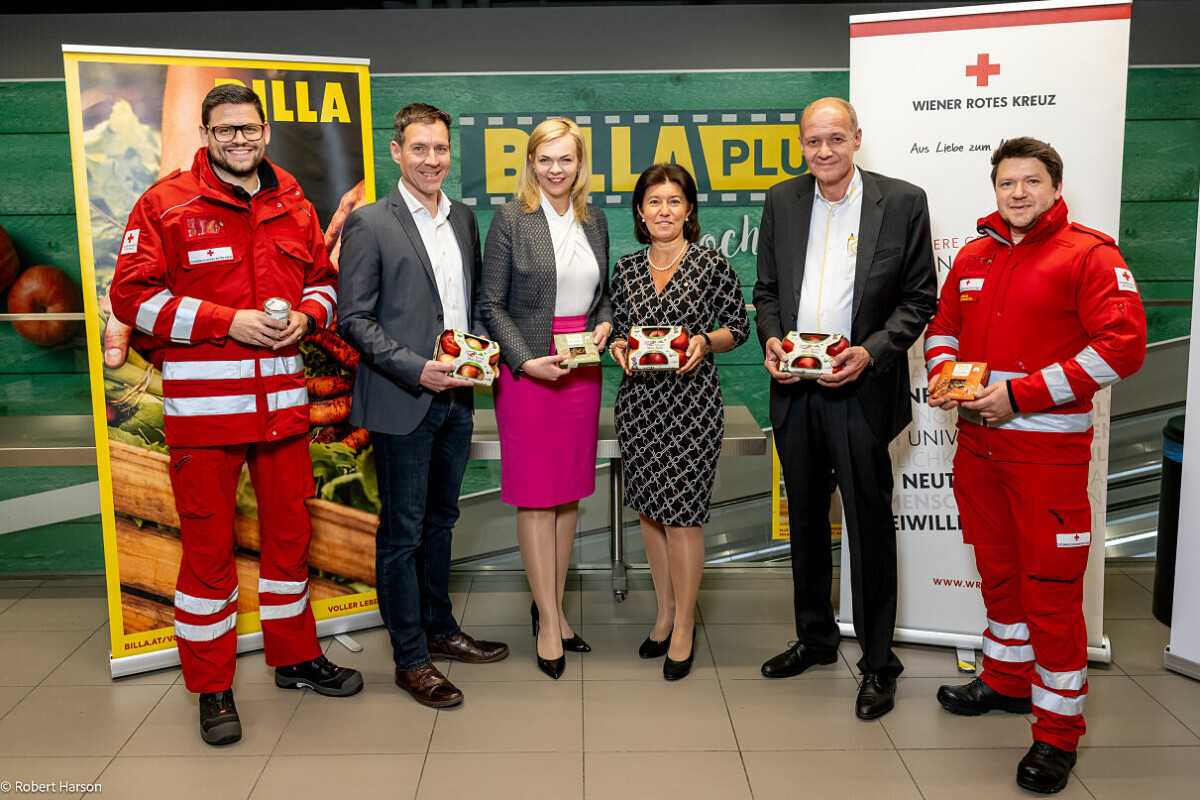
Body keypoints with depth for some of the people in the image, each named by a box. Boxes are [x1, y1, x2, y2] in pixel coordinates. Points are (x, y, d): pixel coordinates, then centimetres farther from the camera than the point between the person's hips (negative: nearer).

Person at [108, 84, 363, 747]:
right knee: (208, 547, 4)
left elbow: (324, 280, 20)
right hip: (201, 403, -4)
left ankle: (295, 657, 34)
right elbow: (132, 295, -8)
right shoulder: (167, 203, -4)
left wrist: (305, 315, -4)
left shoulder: (293, 206, 10)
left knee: (289, 531, 15)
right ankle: (211, 689, 19)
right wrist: (229, 322, -16)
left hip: (282, 398, 5)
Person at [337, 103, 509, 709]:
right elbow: (353, 319, -11)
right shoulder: (369, 223, -8)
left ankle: (439, 629, 35)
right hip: (401, 404, -6)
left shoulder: (464, 219, 11)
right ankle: (410, 659, 15)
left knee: (440, 521, 19)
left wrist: (480, 344, 0)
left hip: (456, 397, 6)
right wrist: (416, 369, -19)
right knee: (402, 533, 4)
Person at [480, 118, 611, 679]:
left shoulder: (594, 221, 10)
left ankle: (552, 606, 25)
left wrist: (604, 324, -2)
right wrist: (526, 361, -15)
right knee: (535, 497, 0)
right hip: (526, 372, -5)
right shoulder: (511, 218, -5)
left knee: (569, 494, 11)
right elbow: (492, 305, -5)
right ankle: (548, 622, 11)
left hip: (581, 372, 5)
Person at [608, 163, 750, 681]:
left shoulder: (712, 265, -3)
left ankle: (684, 628, 12)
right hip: (638, 401, 4)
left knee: (683, 513, -3)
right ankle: (665, 613, 28)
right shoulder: (626, 268, 8)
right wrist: (619, 346, -6)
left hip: (692, 402, -4)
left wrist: (705, 342, -15)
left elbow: (738, 327, 3)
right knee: (648, 508, 11)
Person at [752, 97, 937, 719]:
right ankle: (815, 637, 34)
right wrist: (770, 339, -5)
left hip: (861, 391, -4)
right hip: (794, 389, 4)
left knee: (870, 525, 2)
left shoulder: (902, 201, -3)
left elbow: (920, 298, -2)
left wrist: (871, 352, -16)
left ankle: (877, 662, 17)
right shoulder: (782, 202, 8)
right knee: (806, 519, 16)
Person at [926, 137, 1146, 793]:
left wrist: (1020, 394, -19)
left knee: (1051, 589, -2)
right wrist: (944, 375, -1)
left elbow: (1123, 345, -16)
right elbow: (943, 326, 22)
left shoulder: (1089, 255, -7)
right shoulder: (972, 257, 11)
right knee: (998, 570, 18)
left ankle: (1059, 728, 11)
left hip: (1048, 446, -6)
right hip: (976, 439, 6)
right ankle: (1007, 679, 36)